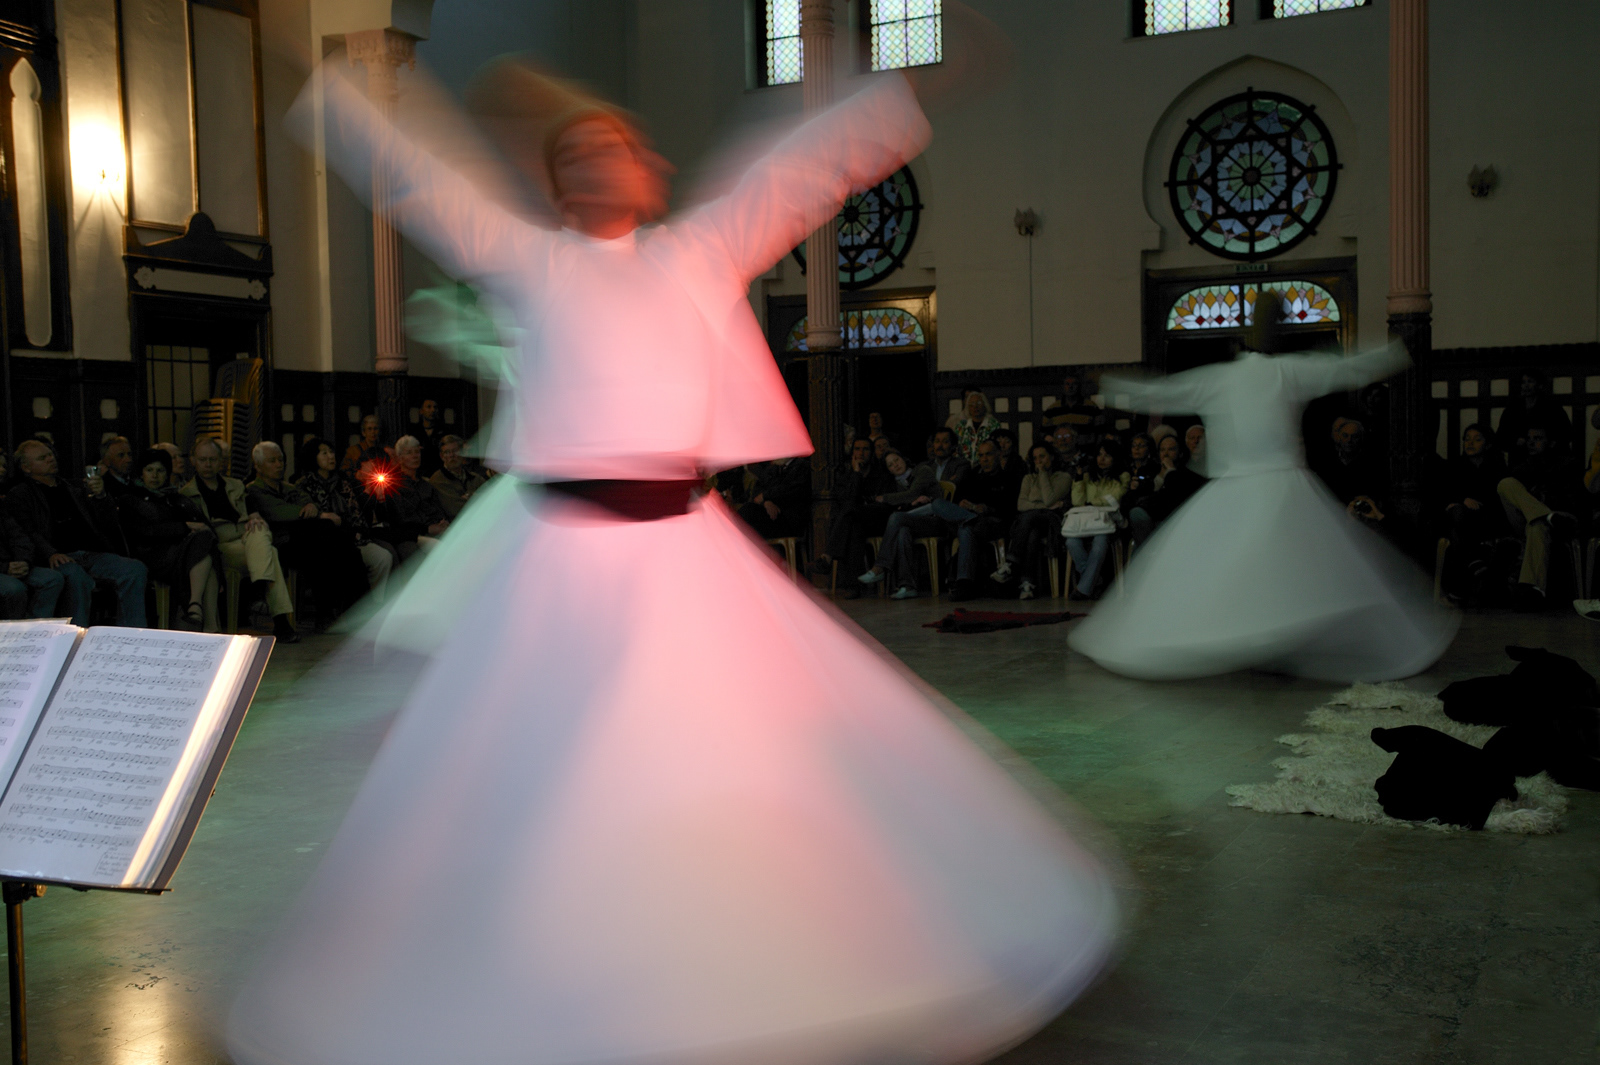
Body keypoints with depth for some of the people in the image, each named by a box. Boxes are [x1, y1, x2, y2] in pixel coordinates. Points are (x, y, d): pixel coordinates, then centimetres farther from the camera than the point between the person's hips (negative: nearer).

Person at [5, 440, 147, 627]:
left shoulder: (73, 491, 29)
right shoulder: (19, 495, 13)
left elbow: (107, 523, 22)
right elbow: (27, 533, -4)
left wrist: (100, 496, 3)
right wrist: (50, 554, -22)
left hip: (91, 554, 5)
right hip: (59, 558, -5)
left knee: (136, 569, -22)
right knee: (77, 577, -40)